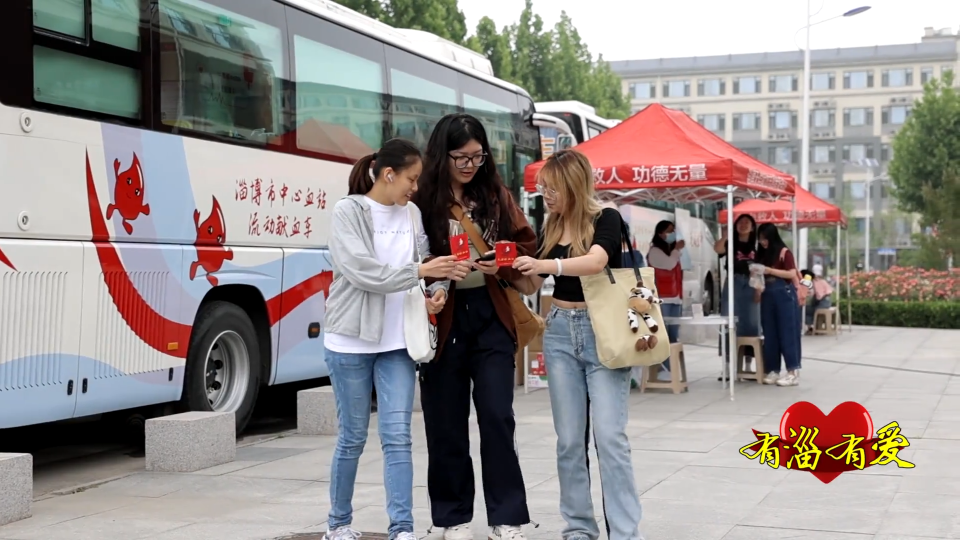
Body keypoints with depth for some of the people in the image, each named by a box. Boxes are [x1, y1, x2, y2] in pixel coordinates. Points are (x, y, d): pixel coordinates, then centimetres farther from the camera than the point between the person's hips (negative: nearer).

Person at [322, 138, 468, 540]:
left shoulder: (412, 214, 7)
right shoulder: (347, 212, -8)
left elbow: (426, 264, 10)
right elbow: (362, 272, -19)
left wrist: (437, 291, -12)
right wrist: (421, 271, -21)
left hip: (398, 341, 4)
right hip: (351, 341, -3)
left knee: (398, 437, -2)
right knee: (352, 438, 7)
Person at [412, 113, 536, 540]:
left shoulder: (496, 195, 6)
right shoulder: (422, 201, -5)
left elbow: (527, 245, 10)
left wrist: (501, 266, -9)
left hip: (491, 314, 2)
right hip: (443, 318, -2)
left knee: (497, 417, 0)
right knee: (446, 423, 6)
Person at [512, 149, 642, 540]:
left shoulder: (606, 219, -8)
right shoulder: (550, 227, 8)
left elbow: (595, 261, -27)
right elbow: (532, 283, 12)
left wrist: (549, 265, -40)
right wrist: (513, 268, -8)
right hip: (560, 333, 5)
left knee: (609, 436, -9)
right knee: (569, 438, 6)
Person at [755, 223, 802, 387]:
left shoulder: (784, 252, -7)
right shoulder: (762, 254, 12)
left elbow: (792, 274, -14)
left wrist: (770, 270, -17)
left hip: (784, 295, -7)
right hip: (767, 295, 7)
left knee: (787, 332, -6)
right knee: (769, 333, 6)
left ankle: (793, 372, -6)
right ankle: (772, 370, 11)